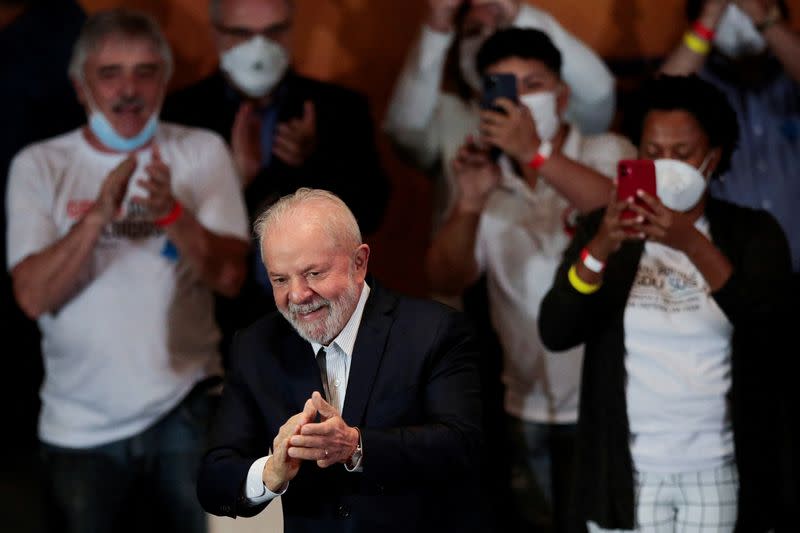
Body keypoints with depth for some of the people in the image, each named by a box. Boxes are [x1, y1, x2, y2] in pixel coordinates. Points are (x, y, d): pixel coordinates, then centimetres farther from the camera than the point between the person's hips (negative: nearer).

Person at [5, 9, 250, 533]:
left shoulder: (202, 152, 2)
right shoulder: (39, 165, -1)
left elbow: (230, 276, -7)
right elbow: (33, 297, -11)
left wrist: (171, 212, -24)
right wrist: (99, 215, -25)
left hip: (185, 406, 0)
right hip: (80, 426, 0)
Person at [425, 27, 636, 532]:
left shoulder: (608, 154, -3)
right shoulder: (490, 179, 5)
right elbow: (447, 279, -4)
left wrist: (536, 153, -32)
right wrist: (470, 202, -21)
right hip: (528, 410, 3)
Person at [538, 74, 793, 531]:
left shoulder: (753, 234, 2)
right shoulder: (602, 229, 4)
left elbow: (770, 323, -15)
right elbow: (555, 333, -7)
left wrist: (693, 244, -28)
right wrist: (600, 249, -23)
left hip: (721, 473, -1)